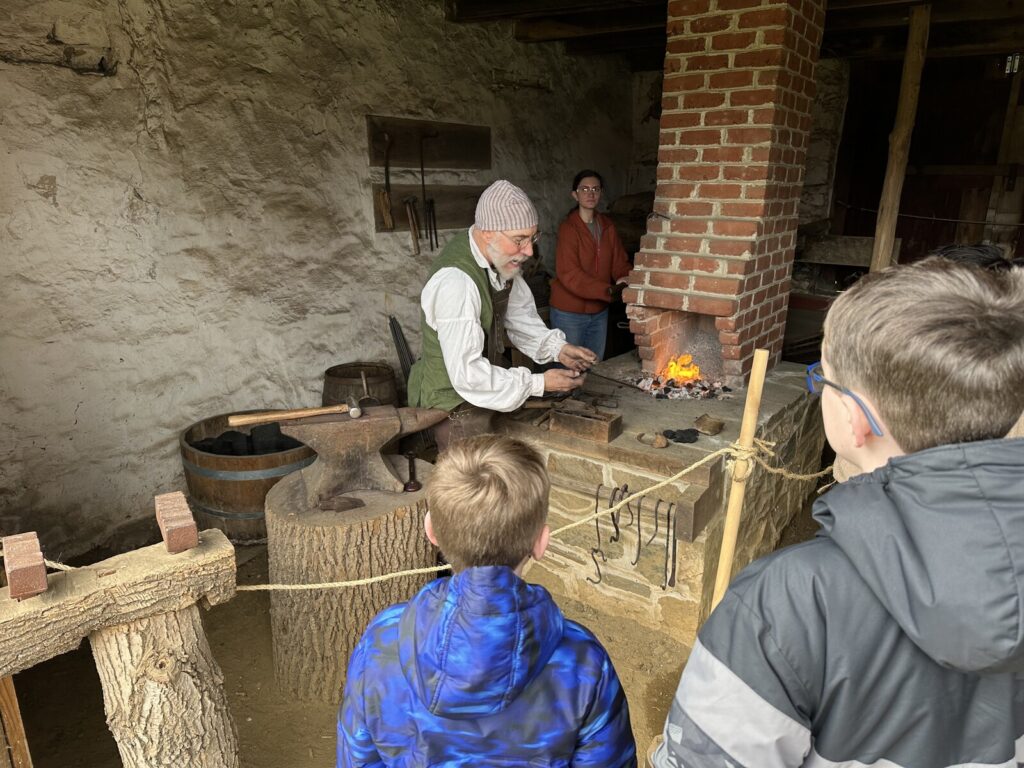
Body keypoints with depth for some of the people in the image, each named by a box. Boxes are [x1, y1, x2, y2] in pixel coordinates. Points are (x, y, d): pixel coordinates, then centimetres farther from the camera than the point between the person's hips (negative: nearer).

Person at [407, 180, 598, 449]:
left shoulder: (501, 257, -5)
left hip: (476, 398, 8)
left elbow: (519, 313, 10)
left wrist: (557, 348, -7)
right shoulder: (456, 281, -32)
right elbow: (466, 373, -32)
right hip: (456, 406, -8)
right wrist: (540, 383, -26)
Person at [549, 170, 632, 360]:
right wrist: (609, 291, -31)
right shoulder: (568, 228, -15)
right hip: (570, 314, -6)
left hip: (599, 311, 6)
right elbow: (568, 274, -24)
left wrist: (626, 281, -20)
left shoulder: (607, 227, 6)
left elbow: (619, 261, 4)